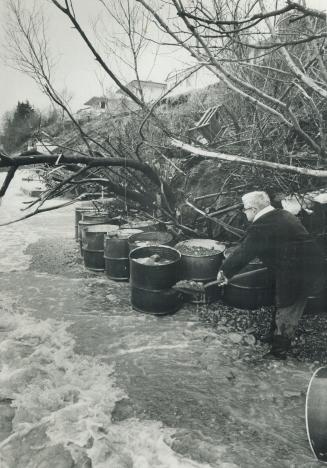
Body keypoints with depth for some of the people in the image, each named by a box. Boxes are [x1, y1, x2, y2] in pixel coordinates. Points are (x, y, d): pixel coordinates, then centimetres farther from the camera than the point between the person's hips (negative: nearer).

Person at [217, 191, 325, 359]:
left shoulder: (260, 228, -20)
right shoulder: (284, 215, 9)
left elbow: (242, 254, -14)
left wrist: (224, 272, 1)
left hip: (296, 274, -9)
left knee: (286, 312, 9)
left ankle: (279, 351, 28)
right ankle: (275, 336, 46)